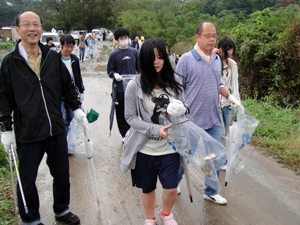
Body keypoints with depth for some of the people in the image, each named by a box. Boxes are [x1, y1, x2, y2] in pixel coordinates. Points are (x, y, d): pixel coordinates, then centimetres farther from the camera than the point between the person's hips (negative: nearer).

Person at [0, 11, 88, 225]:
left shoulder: (53, 57, 2)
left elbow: (68, 86, 11)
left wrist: (77, 109, 4)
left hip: (56, 129, 3)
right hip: (27, 134, -3)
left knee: (62, 174, 17)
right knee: (27, 181, 11)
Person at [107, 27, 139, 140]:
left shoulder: (134, 52, 9)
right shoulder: (114, 54, 3)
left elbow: (139, 67, 16)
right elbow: (109, 70, 6)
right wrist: (114, 74, -15)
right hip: (119, 89, -1)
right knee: (121, 113, 4)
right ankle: (125, 135, 19)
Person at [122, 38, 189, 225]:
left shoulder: (174, 82, -1)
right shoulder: (135, 86, -9)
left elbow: (184, 107, 13)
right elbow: (130, 117, -8)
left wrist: (180, 110, -12)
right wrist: (155, 129, -20)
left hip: (170, 146, 1)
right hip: (145, 148, -1)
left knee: (171, 188, 3)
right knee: (148, 188, 16)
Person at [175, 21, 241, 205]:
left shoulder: (217, 59, 9)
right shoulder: (186, 59, -9)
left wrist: (231, 97, 7)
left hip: (213, 119, 5)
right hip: (191, 119, -5)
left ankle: (211, 192, 28)